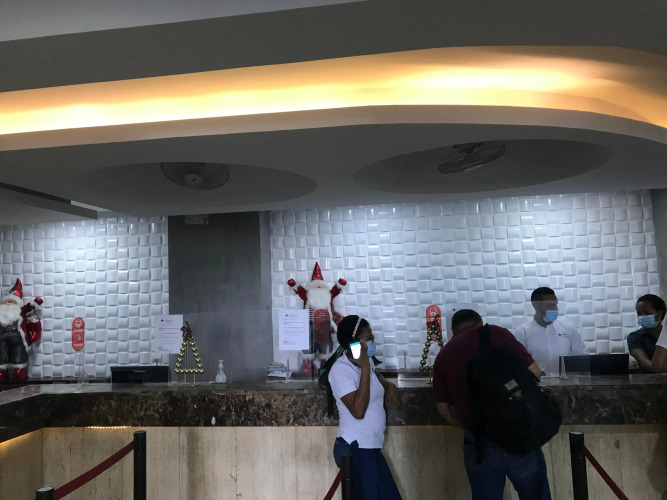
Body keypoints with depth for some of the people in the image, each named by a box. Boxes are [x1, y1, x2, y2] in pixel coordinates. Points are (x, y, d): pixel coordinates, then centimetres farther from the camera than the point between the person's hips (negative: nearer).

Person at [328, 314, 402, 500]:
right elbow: (358, 411, -27)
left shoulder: (366, 362, 8)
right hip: (354, 449, -9)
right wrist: (365, 368, -25)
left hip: (371, 447, 9)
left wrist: (390, 386, 11)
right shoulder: (341, 369, -18)